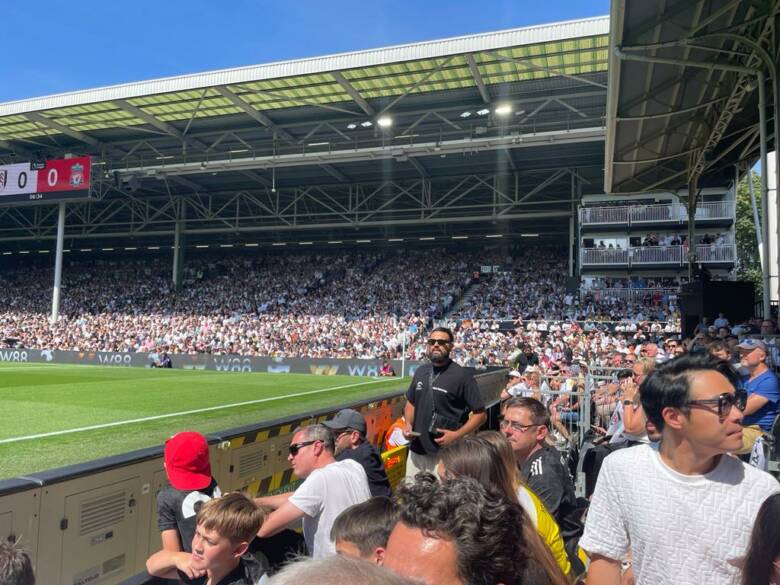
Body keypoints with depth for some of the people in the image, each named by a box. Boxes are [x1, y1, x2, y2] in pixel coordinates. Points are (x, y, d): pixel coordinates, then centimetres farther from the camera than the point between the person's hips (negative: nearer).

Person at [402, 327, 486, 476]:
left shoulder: (462, 375, -9)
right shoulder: (420, 372, 9)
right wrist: (408, 424, 2)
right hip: (416, 450, 6)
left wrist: (456, 435, -18)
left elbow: (480, 414, -7)